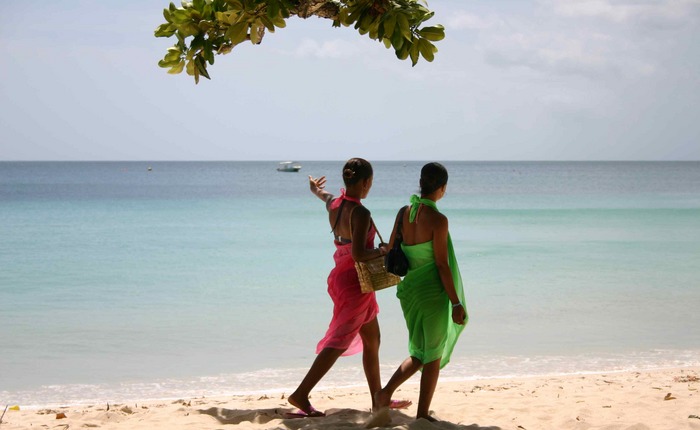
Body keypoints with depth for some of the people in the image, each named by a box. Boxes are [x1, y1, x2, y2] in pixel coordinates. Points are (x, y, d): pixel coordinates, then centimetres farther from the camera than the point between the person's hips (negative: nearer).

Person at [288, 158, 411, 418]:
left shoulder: (333, 205, 3)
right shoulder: (360, 213, -22)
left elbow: (328, 198, 29)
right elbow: (358, 254, -29)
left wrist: (317, 191, 53)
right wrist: (382, 250, -10)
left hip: (341, 277, 9)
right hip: (355, 282, -9)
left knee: (372, 340, 18)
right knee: (339, 342, -4)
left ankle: (378, 398, 27)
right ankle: (301, 394, -5)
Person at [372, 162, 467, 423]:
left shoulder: (404, 213, 2)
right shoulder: (438, 220, -17)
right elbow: (442, 265, -16)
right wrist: (456, 303, -10)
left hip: (410, 289, 6)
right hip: (433, 292, -6)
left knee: (420, 353, 21)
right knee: (433, 356, 9)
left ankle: (386, 392, 2)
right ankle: (422, 416, 14)